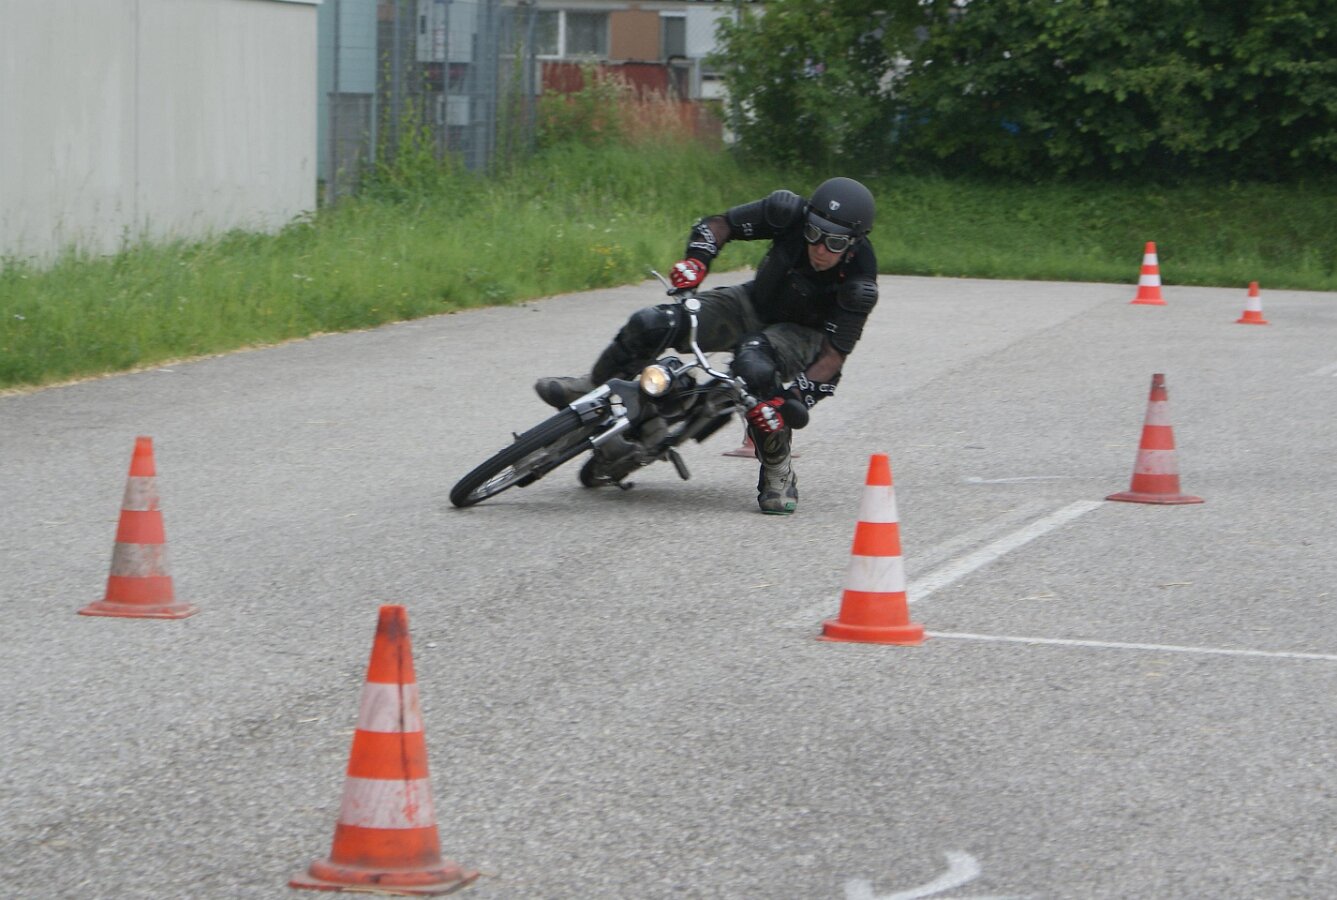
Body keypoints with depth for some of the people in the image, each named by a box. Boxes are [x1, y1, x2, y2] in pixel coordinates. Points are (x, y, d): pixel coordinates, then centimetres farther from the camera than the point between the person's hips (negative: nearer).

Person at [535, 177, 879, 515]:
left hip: (803, 332, -4)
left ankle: (779, 474, -21)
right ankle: (595, 386, 11)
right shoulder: (791, 213, -23)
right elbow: (719, 224, -6)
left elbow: (834, 353, -24)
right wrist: (696, 259, -24)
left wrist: (799, 398, -37)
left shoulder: (858, 282, -29)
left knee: (754, 365, -41)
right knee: (651, 324, -18)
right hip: (753, 305, 4)